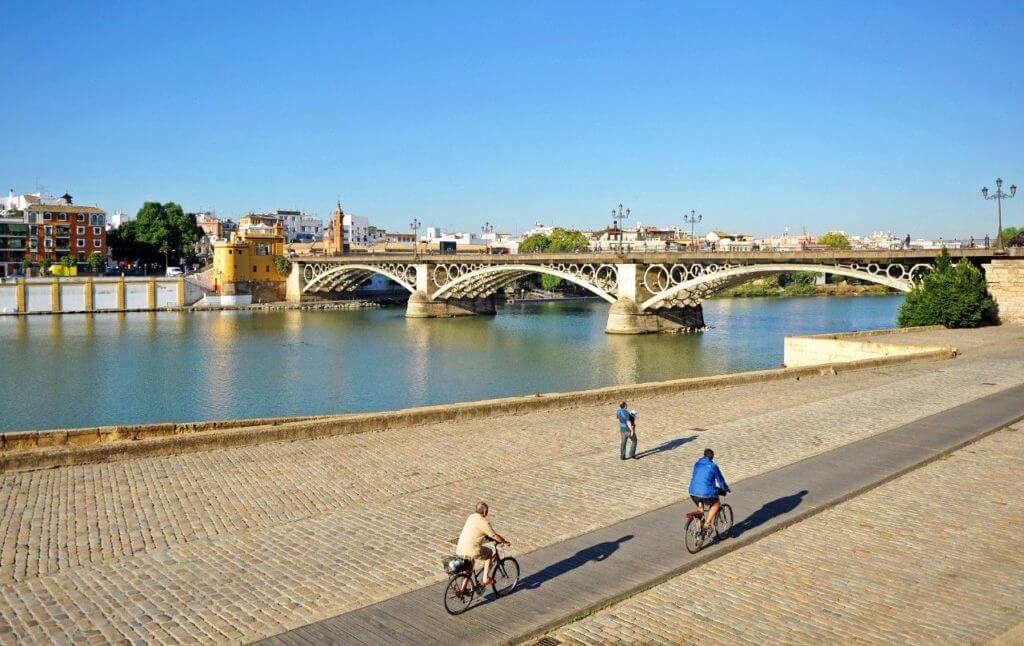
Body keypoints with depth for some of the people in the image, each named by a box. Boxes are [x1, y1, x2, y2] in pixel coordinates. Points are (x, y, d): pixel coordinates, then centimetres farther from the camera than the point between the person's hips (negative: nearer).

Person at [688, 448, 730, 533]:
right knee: (716, 504, 22)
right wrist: (726, 489, 23)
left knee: (700, 508, 29)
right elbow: (720, 479, 3)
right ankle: (707, 523, 12)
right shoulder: (713, 466, -5)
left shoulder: (697, 464, 12)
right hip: (706, 493, -5)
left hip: (693, 492, 5)